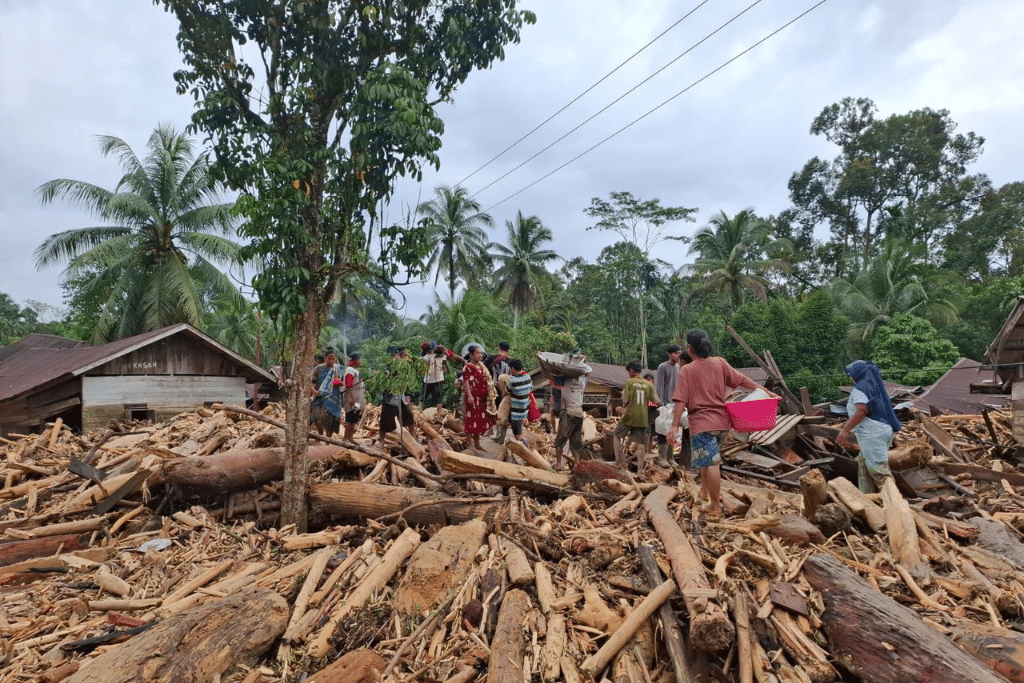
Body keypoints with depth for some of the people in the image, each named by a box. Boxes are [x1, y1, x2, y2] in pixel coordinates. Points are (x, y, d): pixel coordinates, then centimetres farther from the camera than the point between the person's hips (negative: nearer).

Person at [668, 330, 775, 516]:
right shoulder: (720, 363, 4)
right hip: (722, 421, 6)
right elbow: (742, 380, 3)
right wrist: (766, 392, 10)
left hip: (701, 422, -6)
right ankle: (705, 490, 35)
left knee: (711, 463, -4)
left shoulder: (686, 370, -8)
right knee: (708, 457, 26)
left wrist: (674, 427, -11)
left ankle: (715, 505, 3)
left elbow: (680, 402, -12)